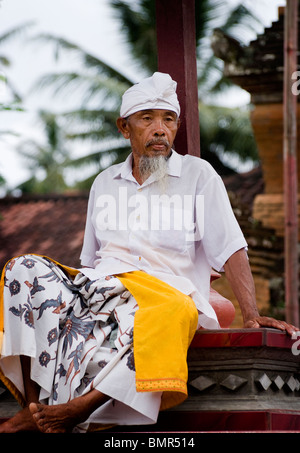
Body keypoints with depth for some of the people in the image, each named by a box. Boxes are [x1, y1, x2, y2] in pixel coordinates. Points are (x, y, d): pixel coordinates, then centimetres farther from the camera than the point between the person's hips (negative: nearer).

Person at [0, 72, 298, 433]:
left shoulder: (198, 176, 9)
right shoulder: (104, 183, 21)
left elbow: (231, 251, 2)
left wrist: (251, 314, -10)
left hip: (169, 292, -4)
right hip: (102, 288, 4)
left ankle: (79, 407, -45)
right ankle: (34, 405, -34)